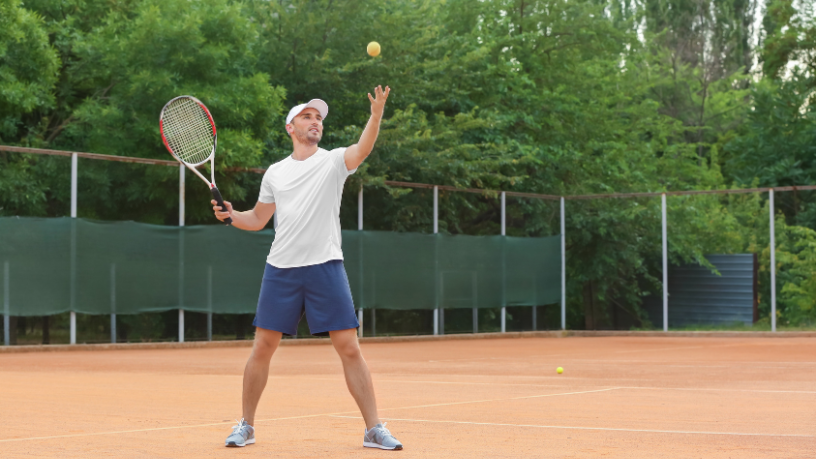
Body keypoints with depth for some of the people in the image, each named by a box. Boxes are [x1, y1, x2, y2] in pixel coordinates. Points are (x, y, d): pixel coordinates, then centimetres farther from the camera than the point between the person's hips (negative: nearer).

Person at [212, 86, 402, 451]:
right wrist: (231, 215, 0)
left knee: (349, 348, -6)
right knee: (262, 348, 3)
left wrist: (377, 114, -36)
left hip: (325, 267, -2)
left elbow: (363, 148, -18)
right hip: (281, 269, 2)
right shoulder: (275, 173, 12)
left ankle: (374, 430, 1)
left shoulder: (333, 161, 3)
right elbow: (257, 219, 20)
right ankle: (246, 426, 18)